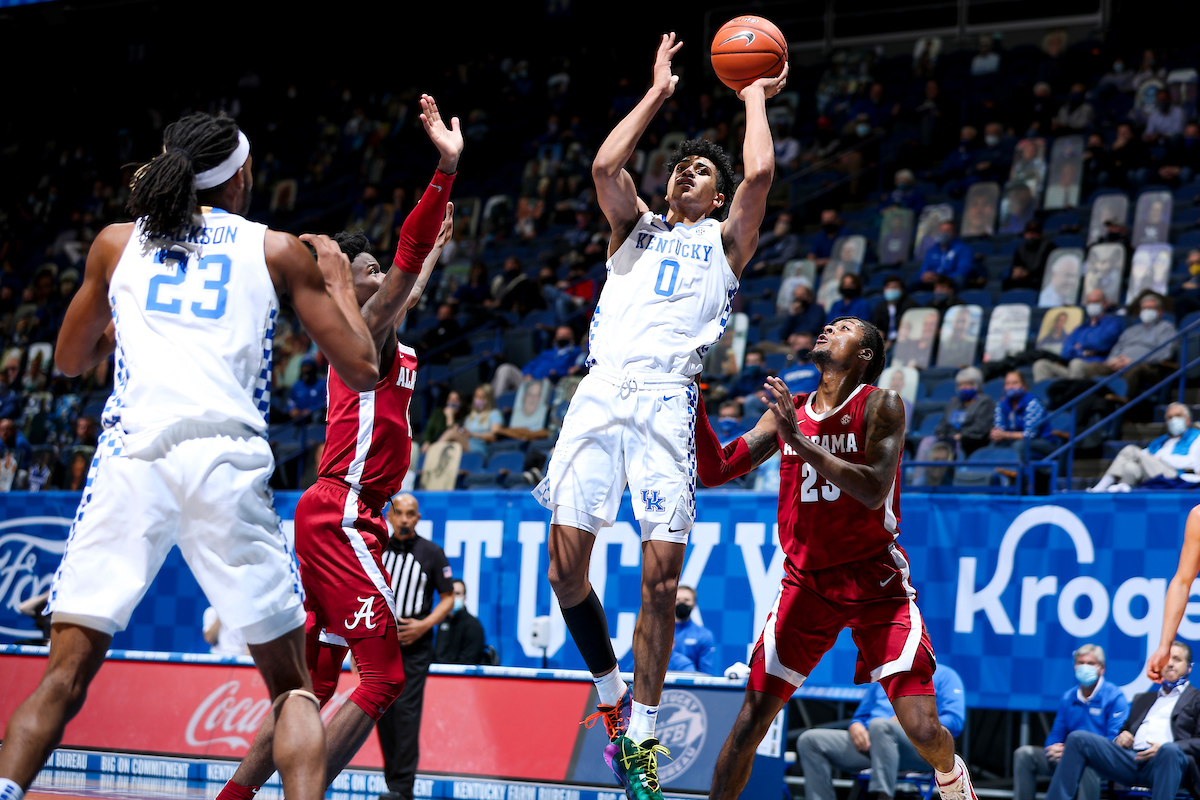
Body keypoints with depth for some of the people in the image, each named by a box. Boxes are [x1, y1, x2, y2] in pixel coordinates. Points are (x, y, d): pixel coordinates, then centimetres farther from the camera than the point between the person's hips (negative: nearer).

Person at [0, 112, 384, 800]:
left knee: (64, 676, 3)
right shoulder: (278, 251, 14)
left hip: (130, 457, 1)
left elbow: (70, 359, 33)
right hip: (227, 460, -1)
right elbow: (362, 370, 13)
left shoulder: (117, 243, 19)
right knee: (291, 685, 8)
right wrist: (339, 282, 29)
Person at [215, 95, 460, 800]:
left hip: (334, 520, 10)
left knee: (315, 681, 11)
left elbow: (410, 293, 42)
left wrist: (439, 246, 53)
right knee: (384, 676, -14)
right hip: (342, 515, -10)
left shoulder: (383, 338, 19)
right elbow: (409, 262, -21)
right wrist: (447, 169, -28)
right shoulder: (363, 332, -6)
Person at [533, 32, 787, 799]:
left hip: (665, 398, -2)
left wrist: (756, 100, 17)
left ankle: (640, 738, -2)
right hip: (601, 391, 3)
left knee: (662, 573, -10)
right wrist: (659, 92, 16)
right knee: (566, 561, -7)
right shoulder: (636, 227, 25)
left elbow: (759, 173, 1)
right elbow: (606, 165, 7)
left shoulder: (725, 240, 19)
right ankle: (612, 694, 15)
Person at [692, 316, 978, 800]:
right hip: (806, 581, 3)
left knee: (923, 731, -9)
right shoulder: (786, 414, 5)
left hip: (876, 582, -3)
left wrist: (802, 443, -29)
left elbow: (874, 491, -22)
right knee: (750, 722, -6)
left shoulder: (881, 406, -9)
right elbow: (715, 473, 2)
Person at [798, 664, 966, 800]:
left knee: (879, 725, -39)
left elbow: (954, 721, 2)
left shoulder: (944, 675, 16)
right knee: (809, 740, -16)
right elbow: (861, 715, 30)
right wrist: (856, 726, 5)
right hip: (869, 744, 6)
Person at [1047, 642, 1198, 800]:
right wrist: (1119, 738, 7)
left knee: (1170, 750, -41)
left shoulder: (1195, 698, 18)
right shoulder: (1142, 699, 36)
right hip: (1130, 758, 5)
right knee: (1078, 738, -15)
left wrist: (1163, 748, -13)